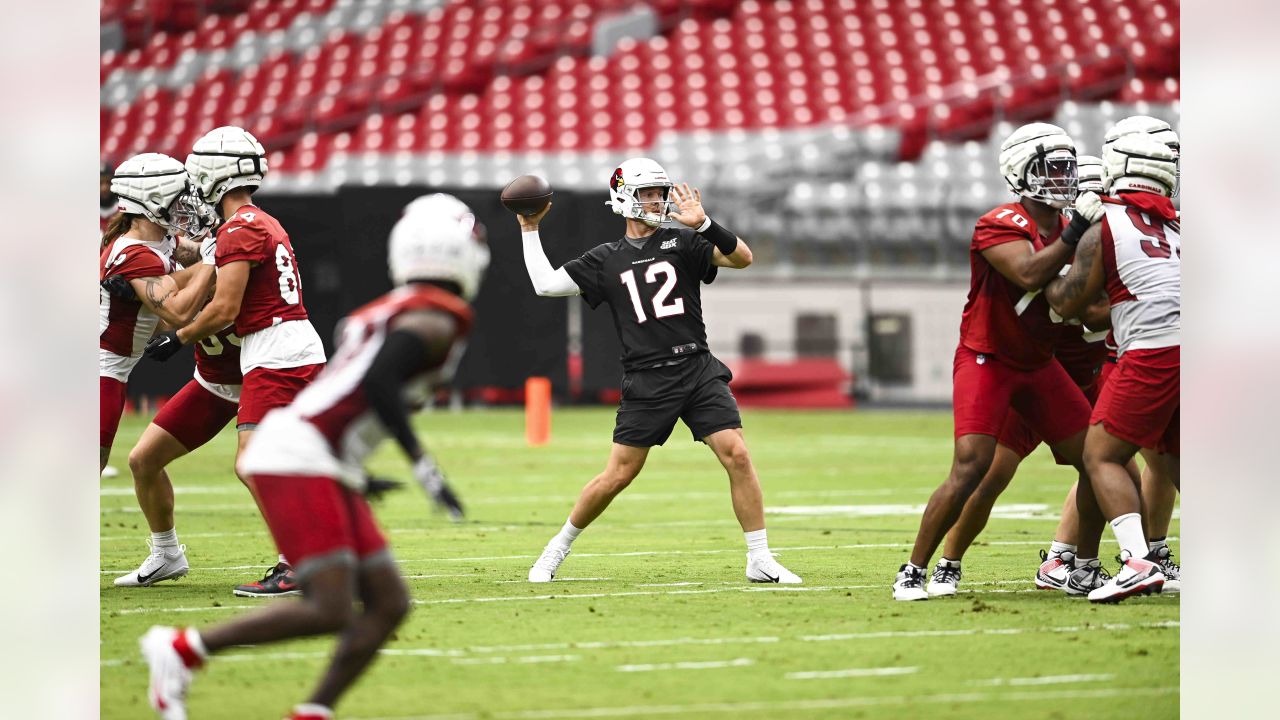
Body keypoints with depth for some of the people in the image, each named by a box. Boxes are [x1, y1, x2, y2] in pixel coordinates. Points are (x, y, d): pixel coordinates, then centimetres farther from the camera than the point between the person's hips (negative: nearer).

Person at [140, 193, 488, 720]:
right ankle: (183, 649, -7)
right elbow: (378, 382, -22)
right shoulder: (436, 321, -7)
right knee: (330, 612, -15)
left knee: (388, 604, 5)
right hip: (301, 464, -10)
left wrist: (353, 475, 30)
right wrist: (421, 461, -20)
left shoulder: (384, 314, 21)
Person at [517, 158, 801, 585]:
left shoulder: (682, 242, 7)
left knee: (737, 455, -11)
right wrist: (530, 230, 10)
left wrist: (703, 224, -17)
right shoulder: (606, 260, 9)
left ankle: (760, 561, -3)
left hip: (699, 372, 1)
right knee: (617, 476, -2)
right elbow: (546, 284, 8)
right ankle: (557, 549, 18)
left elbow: (742, 258, -4)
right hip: (646, 383, -1)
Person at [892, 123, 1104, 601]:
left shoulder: (1063, 229, 6)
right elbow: (1028, 275, -35)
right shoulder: (1001, 226, -18)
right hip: (986, 360, -7)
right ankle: (912, 573, -7)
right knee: (970, 469, -18)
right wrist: (1075, 234, -32)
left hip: (1038, 364, 7)